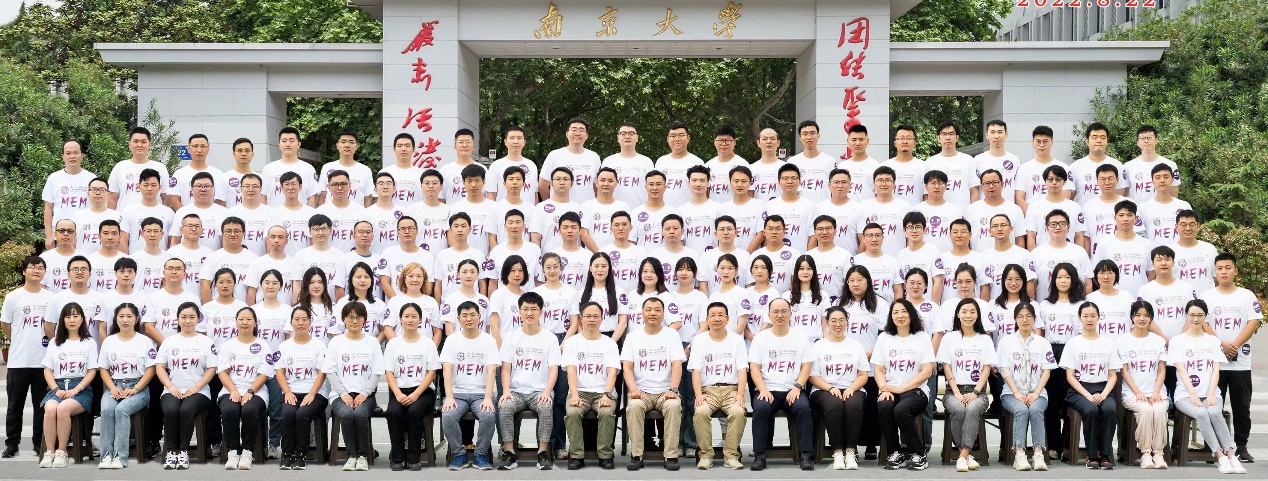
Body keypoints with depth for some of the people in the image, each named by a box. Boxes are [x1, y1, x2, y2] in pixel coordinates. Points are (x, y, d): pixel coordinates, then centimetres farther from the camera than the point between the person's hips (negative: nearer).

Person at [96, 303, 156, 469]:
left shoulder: (145, 341, 6)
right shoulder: (109, 341, 15)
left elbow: (151, 369, 0)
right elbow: (103, 368, 12)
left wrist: (135, 389, -12)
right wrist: (113, 388, -6)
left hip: (138, 388, -3)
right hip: (114, 386, 3)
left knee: (121, 409, -32)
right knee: (106, 409, -30)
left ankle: (120, 456, -31)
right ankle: (106, 454, -27)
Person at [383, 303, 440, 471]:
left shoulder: (427, 343, 6)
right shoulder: (393, 343, 10)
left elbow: (431, 373, 0)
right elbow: (389, 372, 4)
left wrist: (415, 394, -14)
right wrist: (398, 394, -14)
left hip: (422, 390, -1)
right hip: (399, 391, 1)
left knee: (414, 412, -32)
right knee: (393, 412, -30)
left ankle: (414, 458, -18)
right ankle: (397, 458, -16)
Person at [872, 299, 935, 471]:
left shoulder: (922, 338, 6)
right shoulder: (884, 338, 14)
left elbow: (927, 371, -2)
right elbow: (879, 369, 9)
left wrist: (901, 388, -12)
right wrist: (885, 389, -12)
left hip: (915, 391, -2)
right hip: (890, 390, 2)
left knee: (901, 410, -34)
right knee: (884, 407, -32)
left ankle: (918, 454, -12)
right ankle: (895, 453, -13)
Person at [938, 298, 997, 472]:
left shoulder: (985, 339, 13)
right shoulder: (949, 338, 11)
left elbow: (987, 369, 4)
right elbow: (947, 368, 3)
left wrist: (975, 392, -12)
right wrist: (957, 393, -11)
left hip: (977, 391, 0)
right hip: (954, 391, 0)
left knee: (972, 409, -35)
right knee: (958, 409, -34)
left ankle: (963, 456, -37)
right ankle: (967, 455, -23)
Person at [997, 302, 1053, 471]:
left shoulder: (1043, 343, 12)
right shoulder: (1006, 341, 8)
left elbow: (1046, 371, 5)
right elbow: (1004, 370, 1)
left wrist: (1035, 394, -11)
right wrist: (1017, 393, -13)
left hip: (1037, 393, 1)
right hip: (1012, 393, -1)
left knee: (1035, 410, -32)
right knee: (1021, 410, -33)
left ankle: (1038, 454, -33)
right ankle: (1019, 454, -34)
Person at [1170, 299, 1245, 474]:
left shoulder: (1213, 341, 16)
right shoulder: (1177, 341, 8)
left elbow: (1216, 371, 5)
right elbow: (1181, 370, -4)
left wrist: (1211, 395, -12)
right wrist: (1192, 394, -18)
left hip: (1210, 394, 2)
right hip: (1185, 394, -2)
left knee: (1214, 412, -33)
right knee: (1201, 413, -34)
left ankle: (1231, 454, -33)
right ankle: (1221, 456, -33)